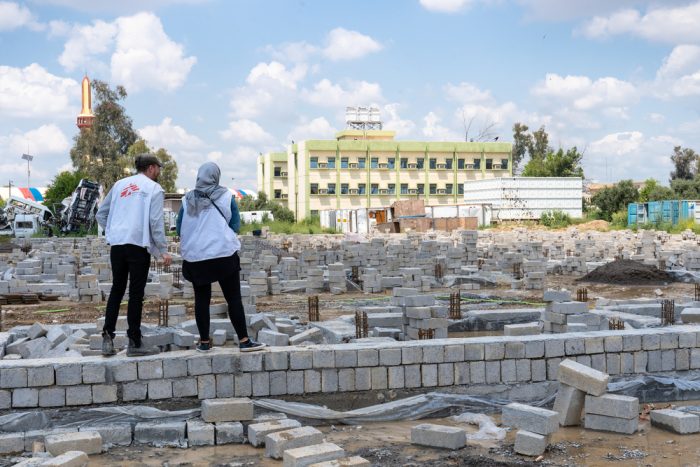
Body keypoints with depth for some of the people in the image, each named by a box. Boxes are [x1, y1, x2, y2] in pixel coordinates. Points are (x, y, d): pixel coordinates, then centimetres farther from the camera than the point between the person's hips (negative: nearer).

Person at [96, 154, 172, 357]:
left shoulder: (119, 184, 15)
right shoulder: (154, 188, 0)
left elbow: (101, 214, 15)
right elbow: (156, 222, -8)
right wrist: (163, 250, -4)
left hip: (117, 246, 5)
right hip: (139, 246, -5)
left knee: (116, 290, 13)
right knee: (136, 293, 0)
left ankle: (108, 336, 5)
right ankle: (134, 343, 4)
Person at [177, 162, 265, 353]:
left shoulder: (187, 200, 2)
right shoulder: (226, 197, -3)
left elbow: (179, 229, 5)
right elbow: (235, 225, 1)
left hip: (195, 256, 2)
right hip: (224, 254, -2)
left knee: (201, 299, 10)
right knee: (233, 298, 2)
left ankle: (204, 342, 13)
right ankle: (244, 340, 1)